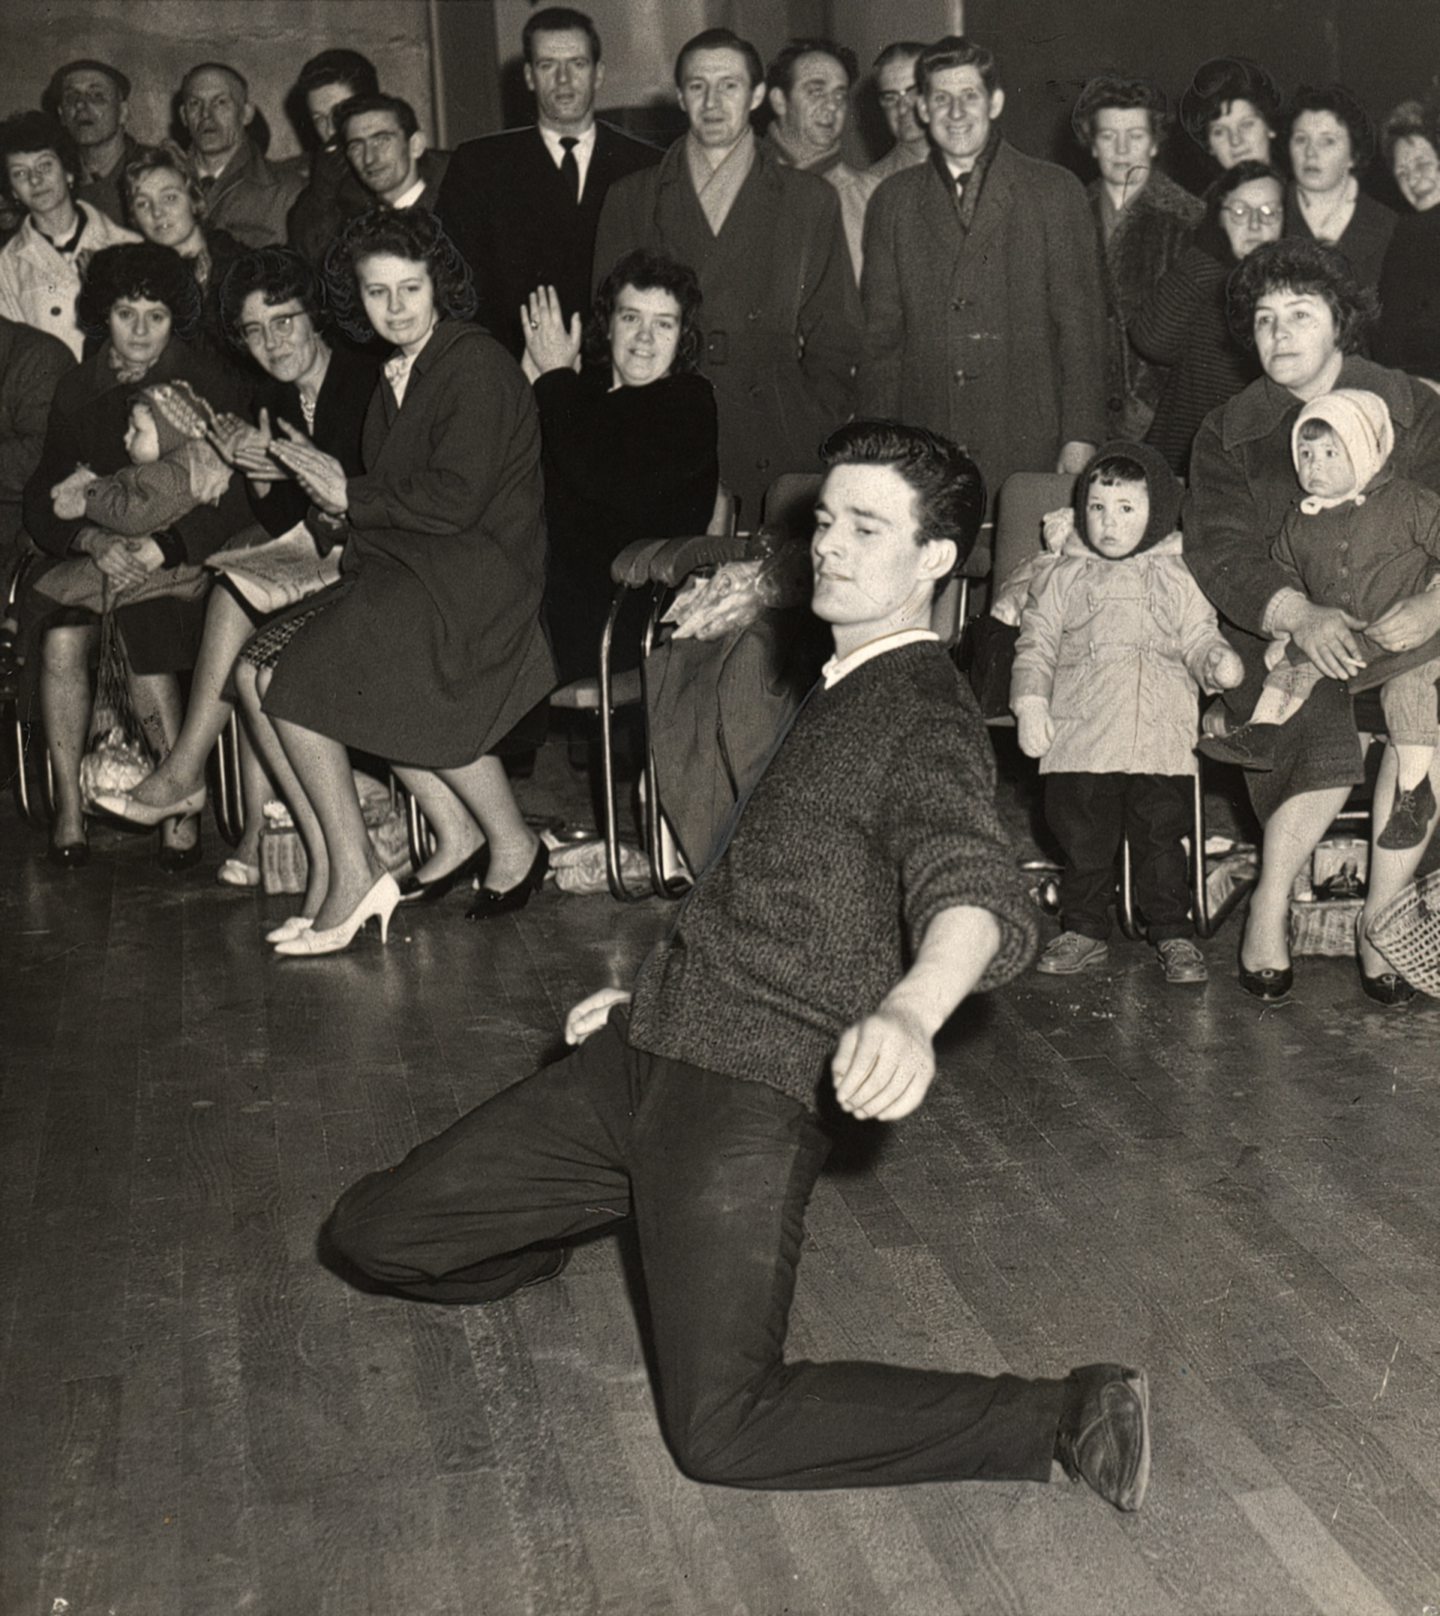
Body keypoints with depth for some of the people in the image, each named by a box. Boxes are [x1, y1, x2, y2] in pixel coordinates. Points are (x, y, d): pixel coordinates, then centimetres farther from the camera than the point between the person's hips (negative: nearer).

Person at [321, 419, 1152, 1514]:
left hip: (752, 1091, -8)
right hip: (642, 1054, 8)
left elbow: (974, 888, -30)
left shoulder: (930, 723, -9)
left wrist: (911, 1008, -50)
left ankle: (1062, 1422, -7)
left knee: (721, 1432, -20)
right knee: (369, 1236, 7)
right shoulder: (843, 691, 20)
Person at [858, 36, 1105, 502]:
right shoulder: (893, 200, 14)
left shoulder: (1055, 192, 7)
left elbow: (1081, 324, 3)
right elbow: (880, 332, 13)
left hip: (1028, 447, -2)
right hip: (923, 457, 2)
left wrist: (1080, 440, -6)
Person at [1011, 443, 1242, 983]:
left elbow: (1198, 639, 13)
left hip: (1161, 737, 0)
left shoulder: (1176, 579, 11)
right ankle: (1084, 929, 17)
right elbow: (1036, 646, 9)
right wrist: (1030, 704, -3)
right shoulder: (1063, 578, 10)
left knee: (1161, 834, 1)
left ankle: (1173, 933, 13)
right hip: (1080, 733, 0)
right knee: (1083, 837, 3)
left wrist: (1219, 662, -9)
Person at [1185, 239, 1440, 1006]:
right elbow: (1219, 554, -7)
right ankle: (1269, 907, -4)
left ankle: (1378, 917, -14)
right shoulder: (1228, 434, 6)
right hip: (1275, 632, -1)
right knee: (1327, 753, -29)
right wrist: (1301, 615, -26)